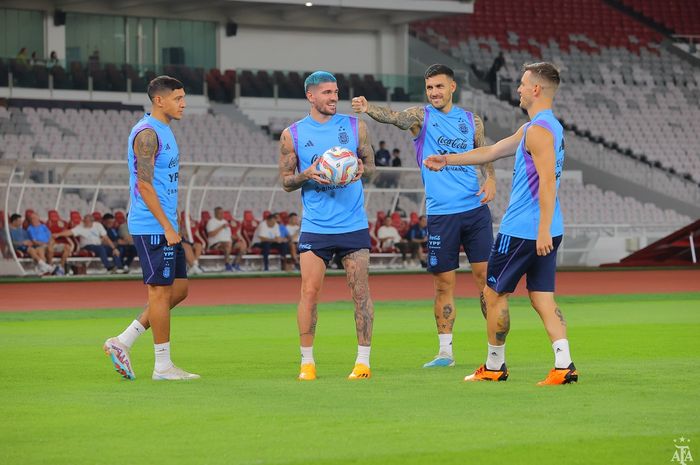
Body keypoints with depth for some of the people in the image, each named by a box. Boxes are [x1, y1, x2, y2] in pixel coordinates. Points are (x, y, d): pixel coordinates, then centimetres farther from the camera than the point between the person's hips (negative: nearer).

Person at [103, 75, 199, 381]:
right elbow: (144, 185, -19)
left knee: (178, 289, 10)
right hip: (152, 227, -10)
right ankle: (162, 366, 3)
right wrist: (167, 227, -20)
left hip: (164, 226, 10)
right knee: (160, 291, -4)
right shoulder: (147, 133, -13)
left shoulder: (163, 131, 17)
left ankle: (122, 343, 13)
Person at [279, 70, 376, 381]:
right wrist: (307, 176, -14)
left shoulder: (355, 126, 5)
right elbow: (285, 181, 6)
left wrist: (361, 170, -11)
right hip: (315, 227, -1)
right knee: (309, 292, -4)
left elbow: (371, 165, 12)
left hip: (353, 224, 1)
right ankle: (307, 361, 6)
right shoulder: (292, 134, 3)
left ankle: (363, 360, 7)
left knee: (360, 292, 0)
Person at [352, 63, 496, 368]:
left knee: (485, 275, 0)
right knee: (444, 284, 3)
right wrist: (368, 109, -40)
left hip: (475, 209, 2)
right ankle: (445, 351, 12)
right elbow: (395, 117, -20)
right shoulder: (421, 116, 1)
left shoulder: (471, 121, 9)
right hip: (440, 214, -2)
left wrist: (491, 180, 1)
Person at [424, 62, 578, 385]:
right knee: (542, 298, 6)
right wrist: (448, 160, 30)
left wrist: (543, 230, -28)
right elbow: (493, 151, 26)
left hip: (522, 230, -9)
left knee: (494, 293, 5)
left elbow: (547, 181, -24)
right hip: (544, 231, 9)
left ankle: (494, 367, 13)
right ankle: (564, 366, -6)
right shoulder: (539, 127, 17)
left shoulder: (539, 130, -15)